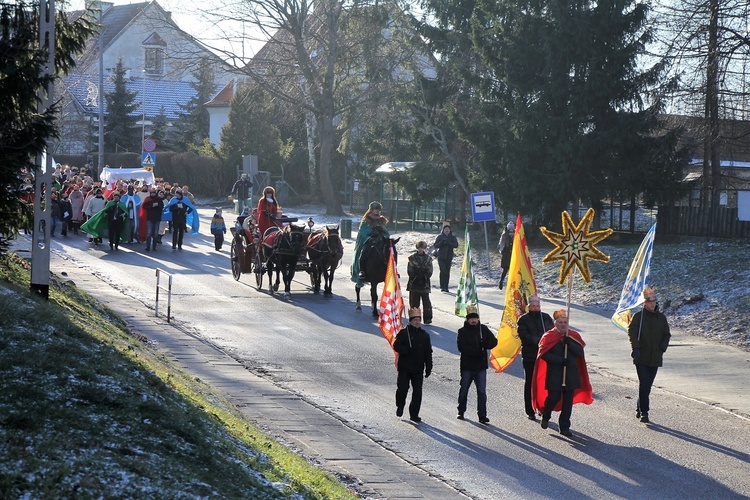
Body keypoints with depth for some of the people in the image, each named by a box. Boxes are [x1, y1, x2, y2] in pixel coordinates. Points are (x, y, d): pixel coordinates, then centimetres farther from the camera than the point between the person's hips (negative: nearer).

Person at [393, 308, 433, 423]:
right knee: (403, 388, -4)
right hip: (404, 368, -3)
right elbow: (397, 346, -9)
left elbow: (428, 353, 11)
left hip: (418, 369, 3)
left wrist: (428, 368, 6)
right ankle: (400, 407, 24)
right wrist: (408, 350, -22)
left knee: (417, 392, 0)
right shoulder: (403, 333, -1)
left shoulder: (425, 335, 10)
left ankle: (414, 414, 7)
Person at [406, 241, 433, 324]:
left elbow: (430, 273, 3)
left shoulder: (428, 258, 5)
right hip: (414, 284, 0)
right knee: (414, 302, 4)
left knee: (426, 301, -7)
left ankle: (427, 318, -4)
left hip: (424, 284, 0)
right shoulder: (412, 258, 2)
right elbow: (409, 271, -3)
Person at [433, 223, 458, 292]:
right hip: (441, 257, -2)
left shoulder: (453, 237, 5)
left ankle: (446, 287, 11)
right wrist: (441, 242, -17)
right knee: (443, 271, -15)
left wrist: (449, 243, -19)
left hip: (449, 257, 2)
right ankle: (442, 286, -9)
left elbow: (456, 245, -5)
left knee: (447, 272, 3)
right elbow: (435, 245, -1)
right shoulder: (440, 237, 2)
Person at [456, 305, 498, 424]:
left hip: (481, 366, 1)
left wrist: (483, 344, -15)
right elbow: (462, 347, -16)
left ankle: (482, 415, -3)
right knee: (464, 389, 11)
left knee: (482, 391, -4)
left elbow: (494, 342, 3)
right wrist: (479, 351, -20)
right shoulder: (462, 331, -3)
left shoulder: (483, 329, 6)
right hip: (467, 366, -1)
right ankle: (461, 412, 28)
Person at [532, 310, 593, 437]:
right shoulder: (548, 337, -1)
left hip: (571, 374, 3)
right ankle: (545, 416, 26)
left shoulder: (574, 336, 7)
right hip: (554, 374, -3)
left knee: (568, 401, 1)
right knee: (554, 397, -6)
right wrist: (560, 360, -19)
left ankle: (565, 427, 8)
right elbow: (544, 355, -10)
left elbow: (580, 352, -3)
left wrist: (569, 343, -17)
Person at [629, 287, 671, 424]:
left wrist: (662, 347, -2)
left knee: (648, 385, 10)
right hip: (641, 357, -4)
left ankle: (639, 409, 25)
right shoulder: (638, 316, -2)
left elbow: (666, 334, 16)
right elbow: (632, 332, -10)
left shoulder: (661, 317, 10)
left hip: (655, 358, 4)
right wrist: (635, 348, -24)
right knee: (644, 384, -12)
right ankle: (644, 412, -10)